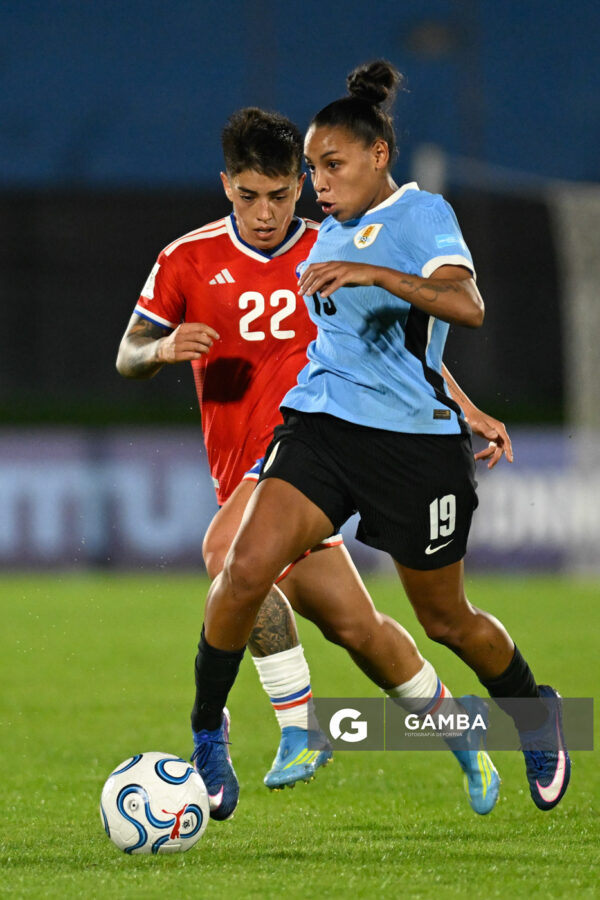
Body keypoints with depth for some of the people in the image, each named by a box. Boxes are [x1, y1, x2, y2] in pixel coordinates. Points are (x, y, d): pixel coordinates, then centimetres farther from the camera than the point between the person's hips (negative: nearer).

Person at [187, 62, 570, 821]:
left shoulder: (421, 214, -9)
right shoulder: (333, 231, 13)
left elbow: (466, 306, -28)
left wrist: (374, 274, -40)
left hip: (415, 440, -5)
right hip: (322, 423, 5)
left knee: (445, 618, 9)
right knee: (247, 568, -19)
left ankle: (535, 715, 37)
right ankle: (206, 730, -4)